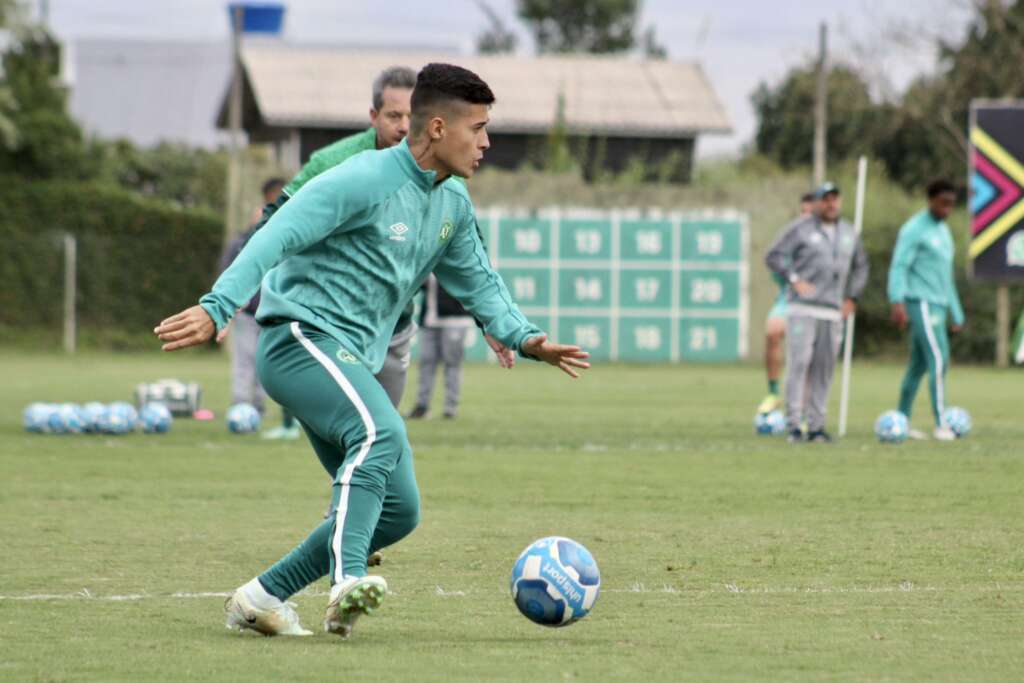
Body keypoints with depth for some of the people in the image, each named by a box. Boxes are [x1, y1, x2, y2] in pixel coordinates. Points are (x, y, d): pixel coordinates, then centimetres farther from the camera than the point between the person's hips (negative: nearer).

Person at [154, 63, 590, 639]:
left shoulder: (454, 204, 14)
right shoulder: (364, 181, -13)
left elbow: (478, 282, 25)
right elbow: (277, 238, -21)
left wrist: (524, 337, 7)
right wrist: (217, 309, -33)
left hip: (352, 363, 9)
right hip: (301, 340, -9)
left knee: (398, 513, 5)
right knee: (382, 433, -36)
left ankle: (262, 597, 13)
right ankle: (347, 581, -50)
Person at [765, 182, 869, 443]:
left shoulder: (849, 233, 16)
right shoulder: (801, 229, 0)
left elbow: (860, 266, 29)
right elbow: (773, 256, -2)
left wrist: (852, 298, 18)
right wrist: (795, 279, -12)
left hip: (833, 312, 5)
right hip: (802, 309, -5)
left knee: (824, 370, 2)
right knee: (798, 363, -12)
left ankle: (816, 426, 6)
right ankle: (794, 425, -13)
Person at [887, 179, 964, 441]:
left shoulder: (943, 231, 21)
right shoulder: (914, 229, -6)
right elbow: (898, 266, -14)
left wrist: (956, 314, 26)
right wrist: (897, 302, -26)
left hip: (937, 305, 9)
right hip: (921, 304, -9)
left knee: (918, 365, 8)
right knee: (939, 359, -16)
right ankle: (941, 424, -19)